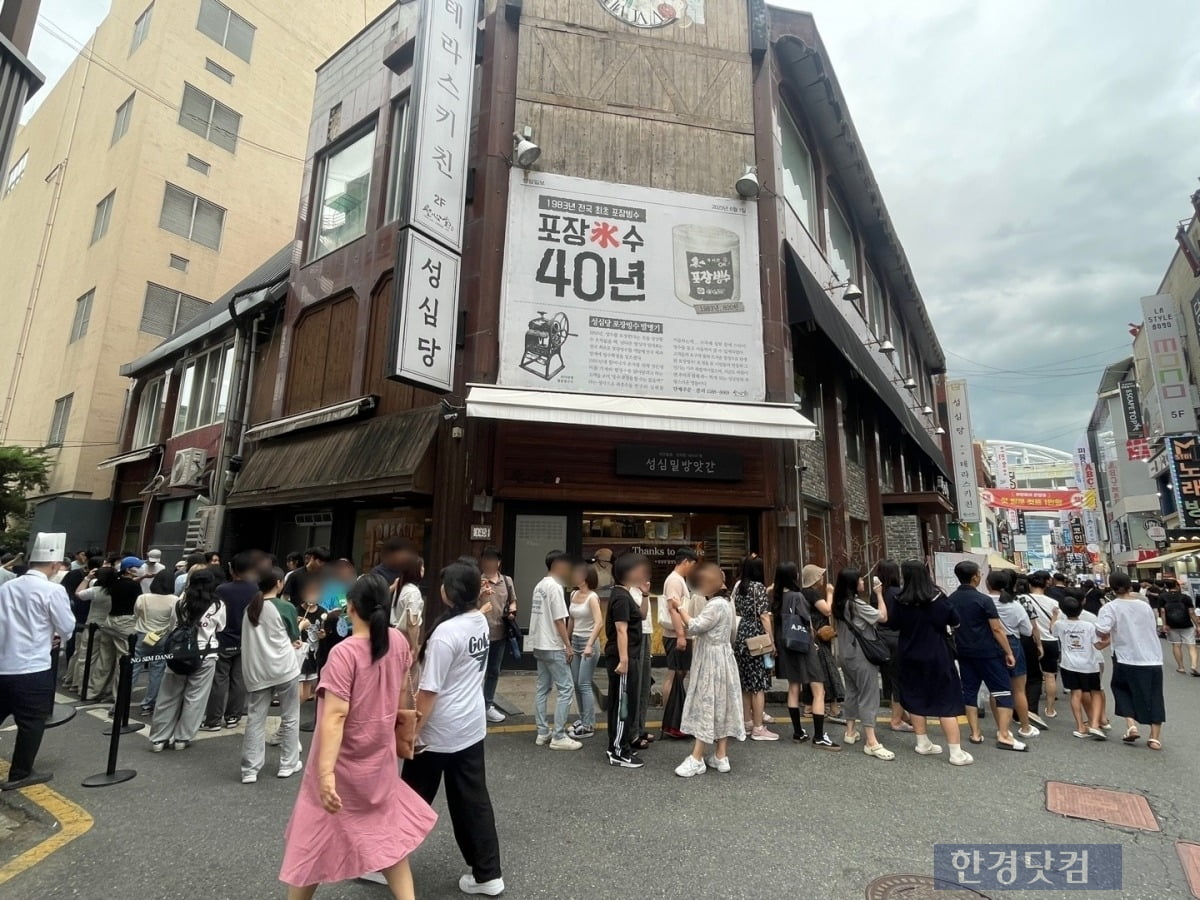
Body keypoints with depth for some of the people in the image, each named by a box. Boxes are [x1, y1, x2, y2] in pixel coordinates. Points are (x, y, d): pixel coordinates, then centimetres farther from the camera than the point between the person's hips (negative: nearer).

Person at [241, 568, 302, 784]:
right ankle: (288, 764, 17)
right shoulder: (286, 607, -9)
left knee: (255, 719, 9)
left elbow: (260, 637, 16)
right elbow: (295, 639, 2)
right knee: (290, 717, 9)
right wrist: (301, 626, 21)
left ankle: (250, 770, 10)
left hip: (255, 670, 4)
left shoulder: (250, 608, 7)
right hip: (284, 667, -4)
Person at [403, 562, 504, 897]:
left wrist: (411, 731, -11)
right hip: (472, 725, 7)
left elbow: (429, 691, -21)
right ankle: (488, 874, 27)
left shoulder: (445, 633, -25)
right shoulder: (481, 622, -1)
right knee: (474, 800, 17)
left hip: (439, 731, -7)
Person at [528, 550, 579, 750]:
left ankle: (543, 733, 18)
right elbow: (559, 620, -19)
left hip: (539, 646, 10)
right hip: (553, 647, -10)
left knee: (543, 689, 12)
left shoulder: (539, 586, 12)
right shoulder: (555, 587, -17)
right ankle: (559, 736, 0)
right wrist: (568, 646, -13)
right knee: (565, 689, -3)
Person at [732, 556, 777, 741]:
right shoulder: (759, 587, -10)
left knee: (746, 682, 15)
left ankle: (747, 722, 24)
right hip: (756, 638, -7)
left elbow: (736, 612, 11)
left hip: (741, 637, 7)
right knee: (759, 684, -1)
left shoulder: (738, 586, 10)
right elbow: (764, 616, -14)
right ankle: (758, 728, 3)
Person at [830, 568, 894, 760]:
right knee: (868, 696, -5)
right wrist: (879, 594, -7)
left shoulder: (839, 603, 4)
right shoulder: (857, 604, -19)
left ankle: (850, 732, 25)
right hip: (861, 655, -8)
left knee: (852, 692, 17)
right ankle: (871, 743, -5)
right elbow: (883, 617, -16)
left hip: (846, 654, 8)